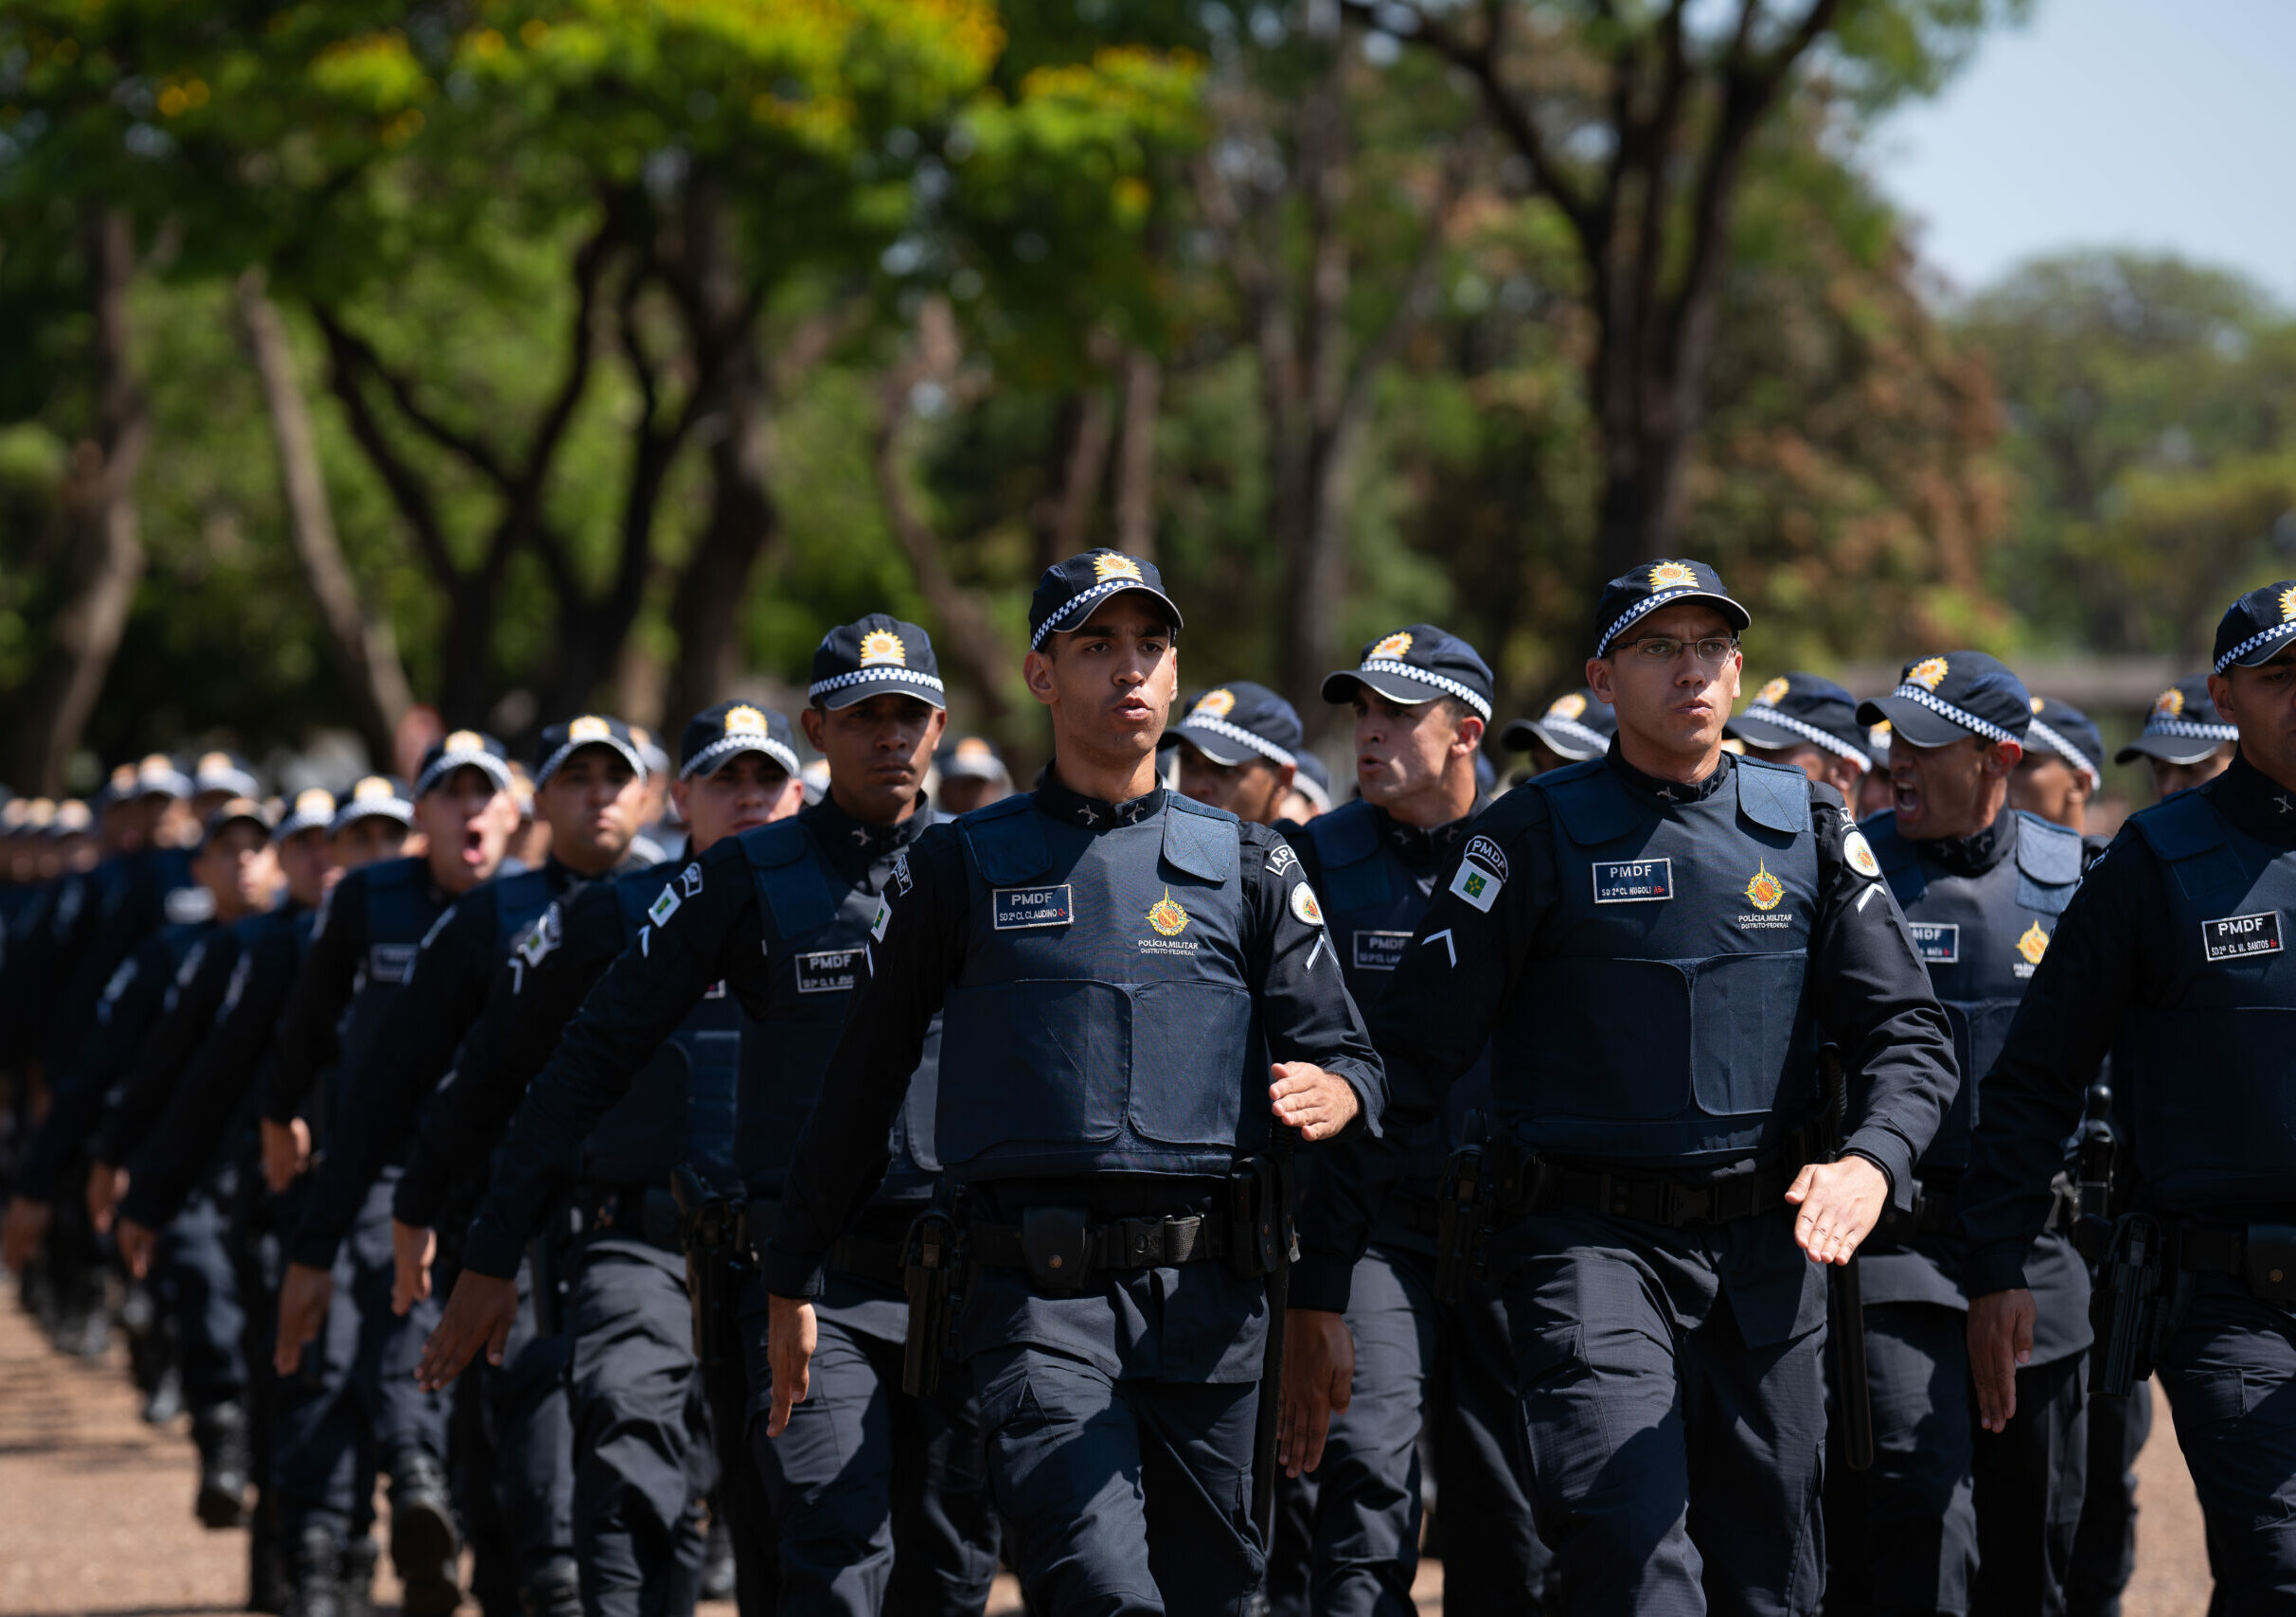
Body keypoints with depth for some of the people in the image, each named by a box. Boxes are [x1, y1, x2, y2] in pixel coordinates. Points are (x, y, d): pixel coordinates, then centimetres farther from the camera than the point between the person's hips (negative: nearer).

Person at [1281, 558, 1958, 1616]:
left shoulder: (1807, 827, 8)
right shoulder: (1537, 837, -2)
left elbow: (1906, 1032, 5)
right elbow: (1407, 1062, -3)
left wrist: (1869, 1165, -18)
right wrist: (1319, 1294, -7)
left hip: (1767, 1249, 4)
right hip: (1593, 1240, -4)